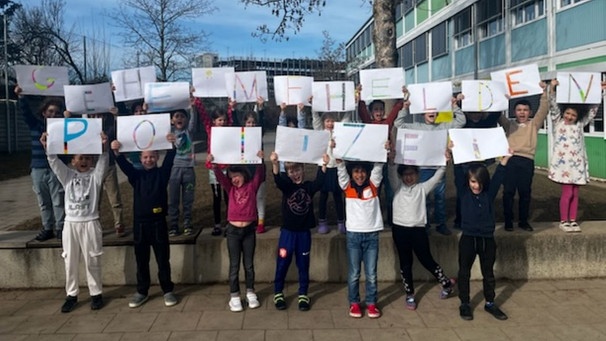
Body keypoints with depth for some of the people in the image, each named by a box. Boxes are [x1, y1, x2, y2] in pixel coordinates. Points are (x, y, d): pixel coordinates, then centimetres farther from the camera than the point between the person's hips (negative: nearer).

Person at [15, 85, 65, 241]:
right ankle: (47, 229, 19)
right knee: (43, 202, 10)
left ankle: (60, 228, 9)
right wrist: (21, 96, -25)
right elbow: (26, 111, -7)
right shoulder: (35, 123, 6)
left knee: (58, 201, 1)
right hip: (38, 169, 2)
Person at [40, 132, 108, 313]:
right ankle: (71, 295, 21)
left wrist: (103, 147, -30)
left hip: (90, 223, -2)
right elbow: (54, 162, -3)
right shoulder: (67, 175, 8)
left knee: (92, 261, 5)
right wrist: (47, 147, -19)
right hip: (70, 223, 3)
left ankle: (96, 293, 17)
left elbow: (103, 162, -14)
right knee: (70, 261, 9)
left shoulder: (95, 175, 2)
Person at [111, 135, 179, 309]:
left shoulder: (162, 173, 1)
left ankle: (168, 291, 18)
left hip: (158, 222, -2)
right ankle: (142, 292, 25)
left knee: (163, 260, 6)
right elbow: (124, 165, -11)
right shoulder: (136, 175, 6)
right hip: (140, 223, 2)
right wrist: (116, 152, -31)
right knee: (141, 261, 12)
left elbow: (169, 160, -15)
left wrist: (172, 145, -34)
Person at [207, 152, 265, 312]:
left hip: (249, 230, -1)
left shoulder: (252, 185, 1)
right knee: (234, 265, 7)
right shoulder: (230, 188, 4)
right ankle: (234, 296, 15)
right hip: (233, 230, 1)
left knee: (249, 264, 12)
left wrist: (260, 160, -28)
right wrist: (213, 165, -27)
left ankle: (250, 292, 25)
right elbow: (220, 177, -9)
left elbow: (259, 174, -12)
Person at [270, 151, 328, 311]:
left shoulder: (309, 187, -2)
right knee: (282, 263, 7)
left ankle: (303, 295, 24)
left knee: (303, 265, 11)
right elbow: (277, 179, -25)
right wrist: (275, 164, -45)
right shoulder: (286, 185, -4)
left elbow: (319, 181, -22)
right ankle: (278, 293, 23)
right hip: (288, 231, -1)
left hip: (304, 232, 1)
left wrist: (324, 165, -39)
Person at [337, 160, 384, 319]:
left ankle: (371, 304, 20)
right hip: (353, 235, -1)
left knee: (371, 274, 7)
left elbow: (378, 167, -4)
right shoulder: (347, 187, 4)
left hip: (372, 235, 1)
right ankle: (354, 303, 21)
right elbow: (341, 169, -8)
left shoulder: (373, 185, 6)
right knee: (354, 274, 7)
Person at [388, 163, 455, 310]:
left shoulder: (422, 188, 10)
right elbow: (391, 171, -4)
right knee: (405, 263, 8)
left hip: (418, 230, -1)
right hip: (400, 229, 1)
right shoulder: (398, 187, 10)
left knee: (426, 260, 6)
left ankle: (447, 283, 29)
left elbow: (437, 176, 1)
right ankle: (410, 295, 19)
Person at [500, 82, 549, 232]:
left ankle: (523, 221, 18)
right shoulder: (509, 124, 15)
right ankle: (508, 221, 11)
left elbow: (544, 110, 5)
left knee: (525, 192, 6)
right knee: (508, 191, 1)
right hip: (510, 159, -1)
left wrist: (544, 92, -3)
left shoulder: (534, 124, 15)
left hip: (527, 161, 1)